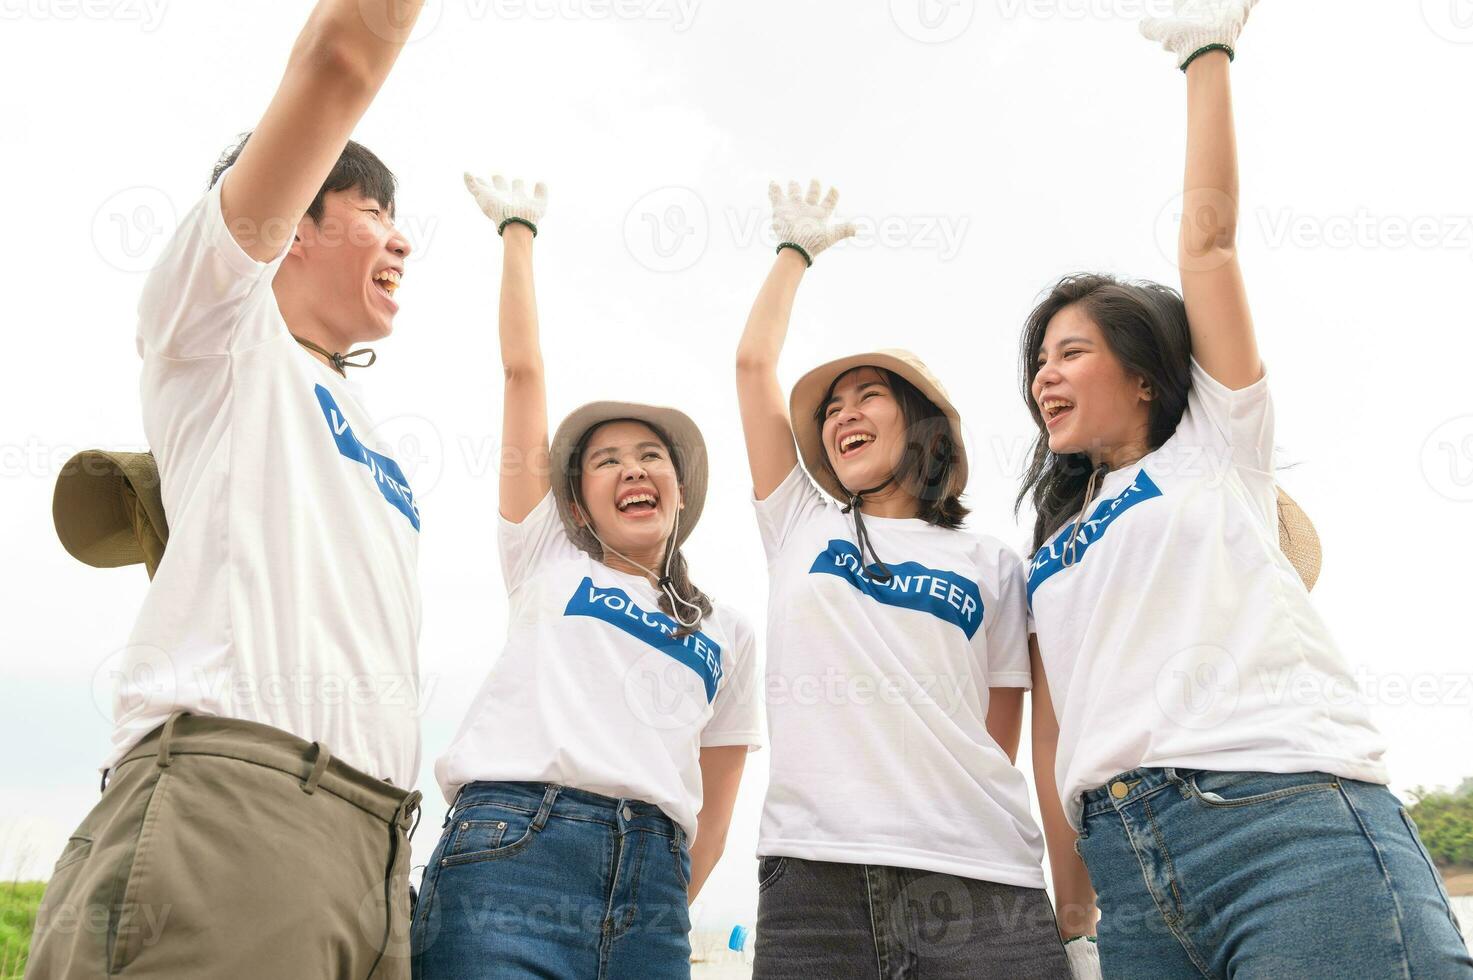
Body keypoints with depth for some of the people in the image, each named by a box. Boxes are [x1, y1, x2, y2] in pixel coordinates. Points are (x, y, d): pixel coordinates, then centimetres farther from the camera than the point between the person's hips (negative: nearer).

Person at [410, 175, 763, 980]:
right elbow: (523, 369, 14)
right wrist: (518, 231, 19)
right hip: (512, 848, -2)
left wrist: (668, 914, 10)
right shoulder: (548, 561, 16)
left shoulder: (728, 636, 20)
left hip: (652, 887, 3)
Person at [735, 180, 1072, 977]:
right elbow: (753, 361, 15)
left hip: (982, 891, 0)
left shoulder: (992, 565, 13)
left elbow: (1001, 740, 13)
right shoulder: (799, 528, 16)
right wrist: (797, 248, 27)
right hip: (813, 882, 1)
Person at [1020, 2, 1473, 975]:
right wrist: (1071, 898, 13)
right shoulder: (1055, 544, 24)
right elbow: (1054, 727, 18)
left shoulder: (1217, 447, 14)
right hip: (1132, 878, 5)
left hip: (1294, 822, -4)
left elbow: (1209, 238, 8)